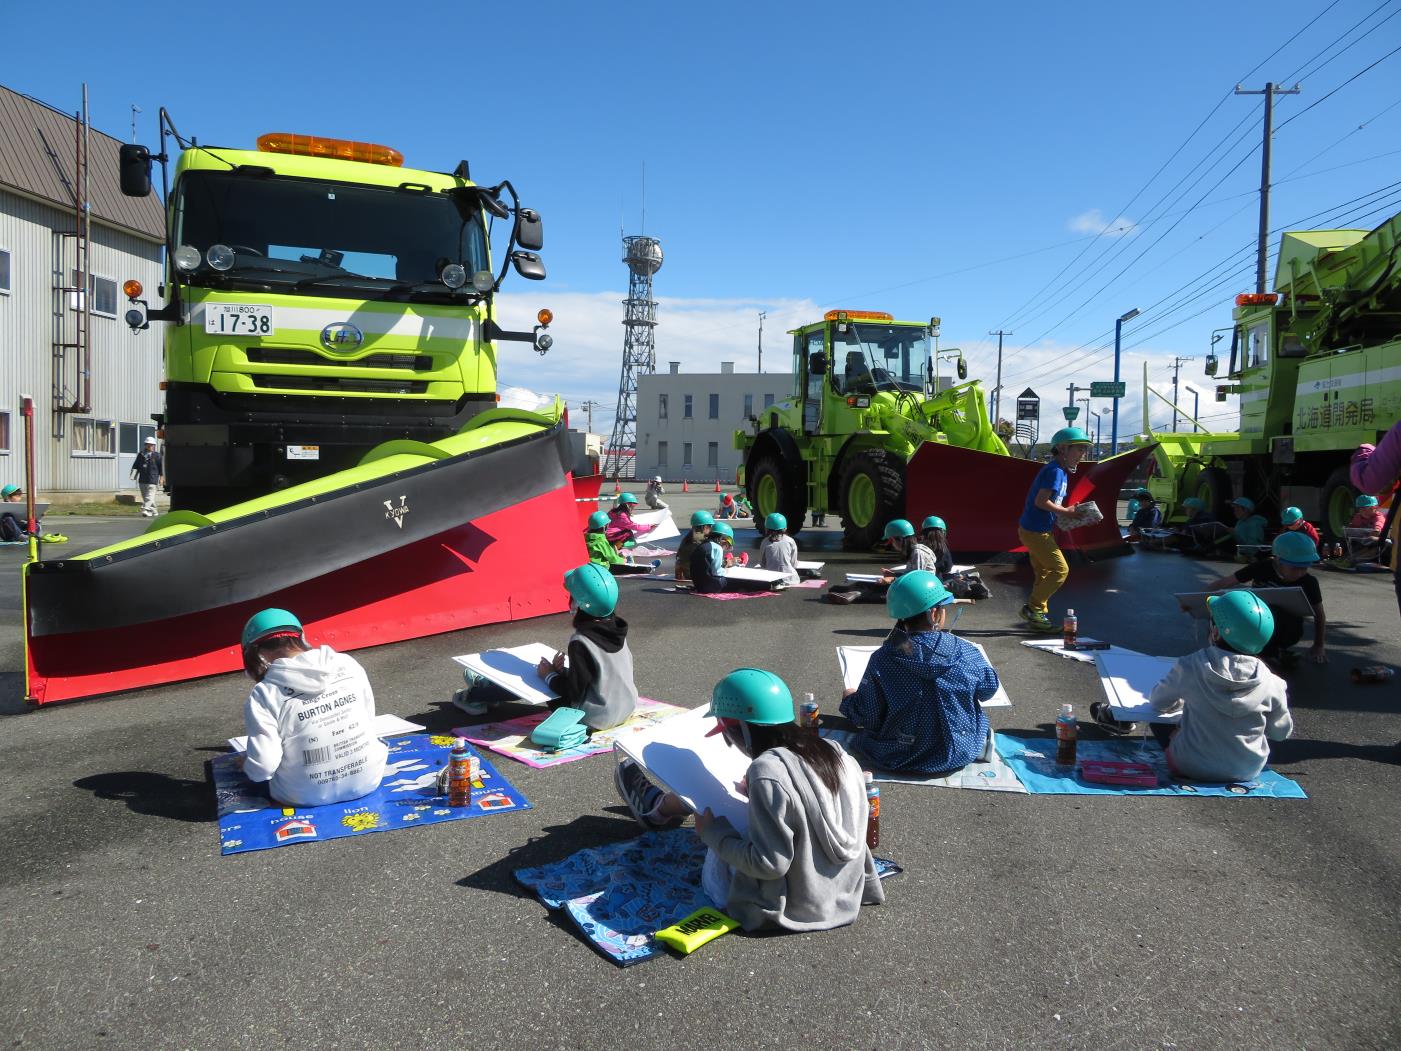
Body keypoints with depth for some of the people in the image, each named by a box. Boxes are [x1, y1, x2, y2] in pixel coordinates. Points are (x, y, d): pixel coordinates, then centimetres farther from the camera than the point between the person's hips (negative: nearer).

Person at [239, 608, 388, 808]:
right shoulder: (348, 664, -7)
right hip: (367, 781, -1)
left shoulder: (265, 695, -18)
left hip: (308, 796, 2)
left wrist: (246, 763, 5)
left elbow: (262, 768, -18)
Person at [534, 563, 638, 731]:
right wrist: (564, 671, 7)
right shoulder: (617, 629, -3)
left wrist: (549, 675, -4)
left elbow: (574, 692, -20)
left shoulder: (580, 642, -24)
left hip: (599, 720, -7)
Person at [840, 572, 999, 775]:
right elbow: (989, 688, 2)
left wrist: (848, 699, 8)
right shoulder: (965, 652, -18)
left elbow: (867, 718, -13)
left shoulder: (882, 659, -20)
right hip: (957, 754, 1)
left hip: (901, 757, -1)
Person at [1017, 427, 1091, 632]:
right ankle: (1033, 608, -1)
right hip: (1036, 531, -10)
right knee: (1060, 569, -8)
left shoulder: (1062, 472, 14)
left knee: (1045, 573, 14)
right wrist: (1066, 511, -16)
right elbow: (1040, 501, -24)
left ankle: (1039, 615, 21)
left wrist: (1069, 513, 5)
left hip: (1037, 530, 10)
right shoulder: (1055, 471, -17)